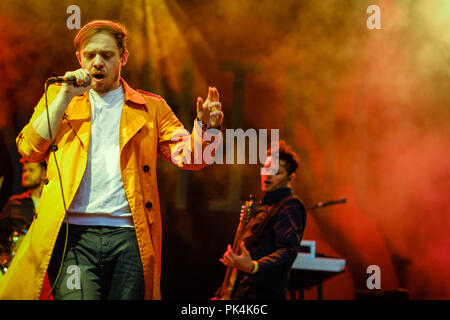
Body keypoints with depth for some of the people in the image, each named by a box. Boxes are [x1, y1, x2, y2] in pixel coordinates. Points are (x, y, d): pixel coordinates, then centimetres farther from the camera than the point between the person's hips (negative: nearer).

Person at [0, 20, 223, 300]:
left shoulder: (151, 107, 17)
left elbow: (187, 156, 8)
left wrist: (205, 128, -13)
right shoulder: (59, 96, 18)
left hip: (129, 237, 1)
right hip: (73, 234, -1)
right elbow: (29, 150, 5)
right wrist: (66, 95, 0)